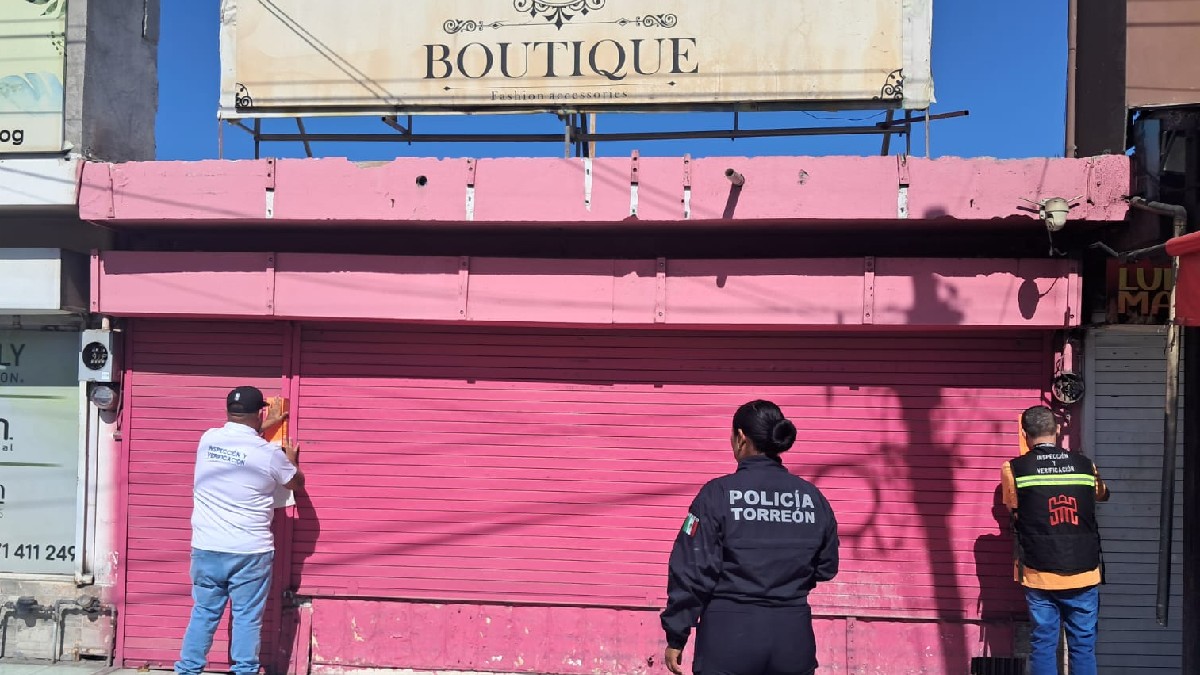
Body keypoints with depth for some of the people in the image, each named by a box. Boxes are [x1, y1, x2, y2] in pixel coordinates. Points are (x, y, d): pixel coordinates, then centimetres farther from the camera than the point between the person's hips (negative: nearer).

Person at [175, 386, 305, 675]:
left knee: (204, 613, 14)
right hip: (251, 552, -3)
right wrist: (291, 459, 31)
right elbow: (297, 483, 12)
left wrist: (264, 427, 36)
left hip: (207, 548, 4)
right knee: (247, 618, 5)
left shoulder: (208, 439, 0)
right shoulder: (270, 454, -9)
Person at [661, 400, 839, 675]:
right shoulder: (813, 497, 2)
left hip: (730, 635, -3)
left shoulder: (719, 493, -10)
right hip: (793, 638, 4)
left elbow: (692, 570, -11)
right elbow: (826, 568, 12)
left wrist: (676, 636, -3)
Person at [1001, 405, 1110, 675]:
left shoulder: (1014, 470, -7)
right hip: (1083, 573, 2)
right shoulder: (1085, 465, 1)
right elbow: (1102, 494, 23)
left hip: (1040, 575, -2)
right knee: (1083, 645, 10)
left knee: (1043, 645, 7)